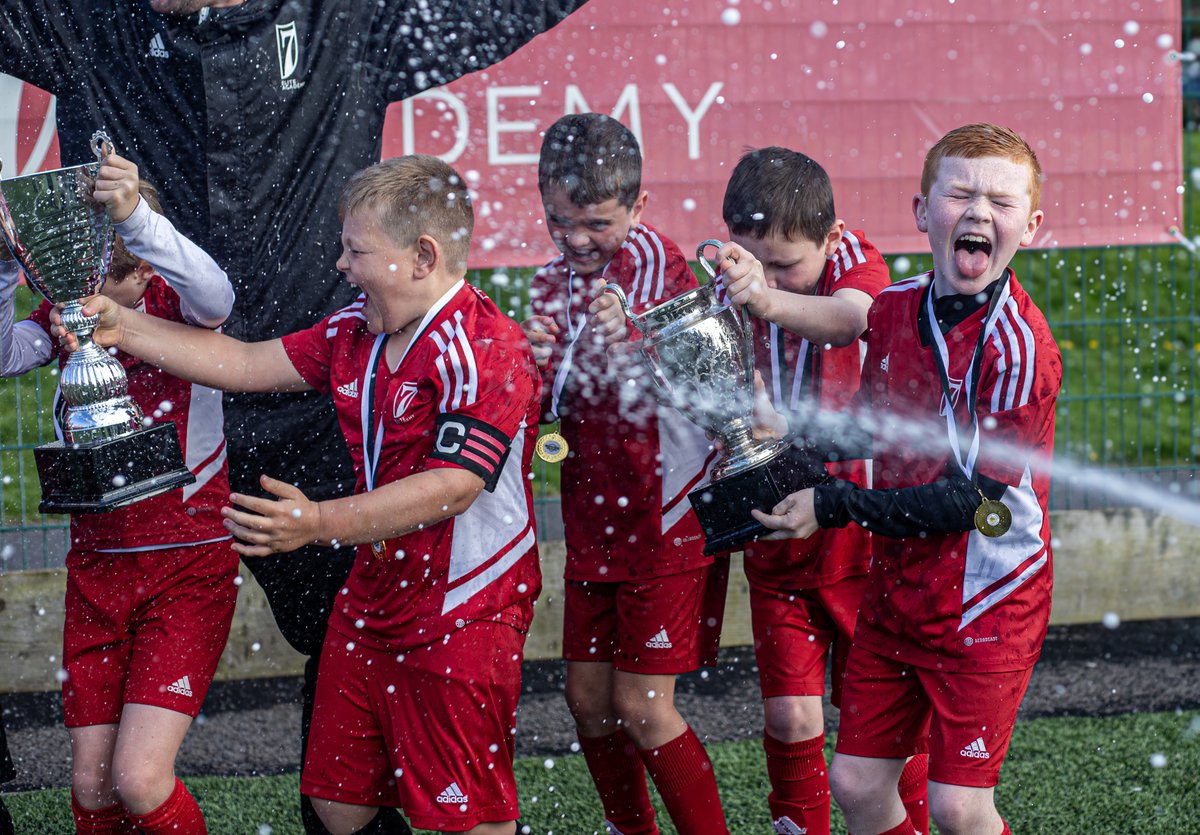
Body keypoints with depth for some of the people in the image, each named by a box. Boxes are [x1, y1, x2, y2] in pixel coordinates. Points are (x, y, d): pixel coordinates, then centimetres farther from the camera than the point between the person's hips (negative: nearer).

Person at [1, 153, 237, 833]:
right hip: (97, 568, 5)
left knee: (139, 779, -15)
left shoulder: (174, 301, -10)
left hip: (188, 570, -5)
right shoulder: (65, 315, 2)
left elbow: (216, 297, -33)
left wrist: (136, 216, -49)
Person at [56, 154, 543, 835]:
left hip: (463, 618, -9)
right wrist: (123, 329, 9)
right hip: (371, 606, 9)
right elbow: (249, 364, 16)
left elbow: (452, 487, -29)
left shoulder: (488, 350, -21)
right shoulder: (354, 331, 7)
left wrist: (320, 523, -38)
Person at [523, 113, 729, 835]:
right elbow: (550, 409, 12)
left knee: (642, 707, -6)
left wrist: (631, 344, -38)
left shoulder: (657, 261, -14)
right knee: (589, 696, 11)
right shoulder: (556, 281, 8)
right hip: (594, 524, 7)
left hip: (664, 519, -7)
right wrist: (536, 364, -10)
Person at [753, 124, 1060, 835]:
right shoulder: (896, 308, 2)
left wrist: (834, 507, -19)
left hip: (986, 597, -7)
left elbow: (976, 498, -21)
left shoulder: (1019, 347, -21)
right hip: (896, 587, 7)